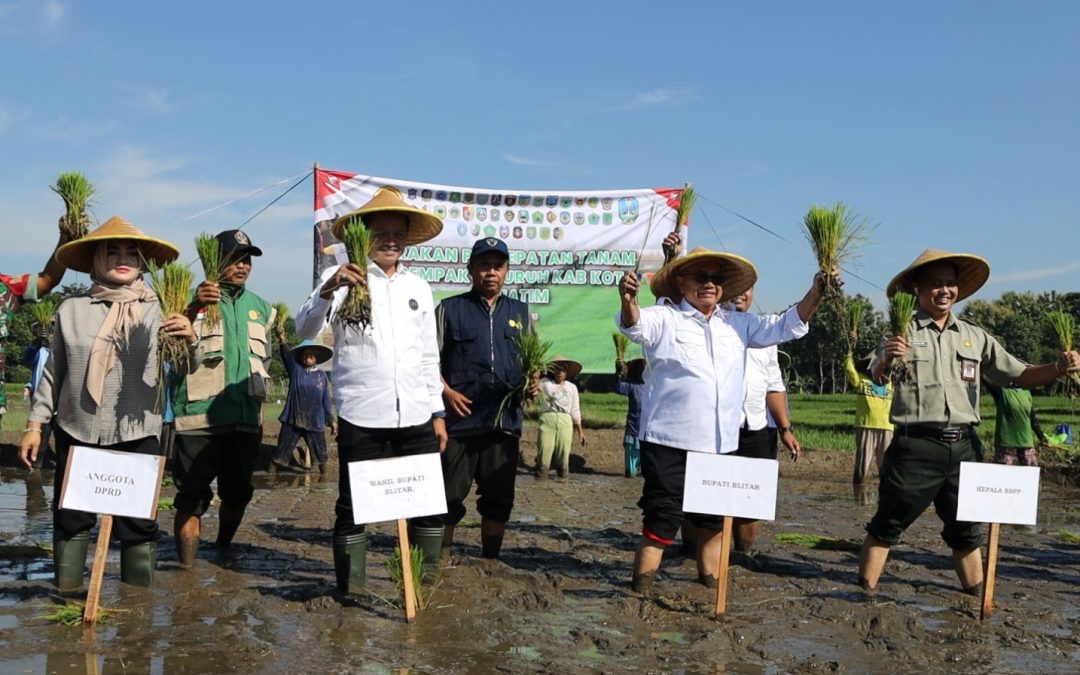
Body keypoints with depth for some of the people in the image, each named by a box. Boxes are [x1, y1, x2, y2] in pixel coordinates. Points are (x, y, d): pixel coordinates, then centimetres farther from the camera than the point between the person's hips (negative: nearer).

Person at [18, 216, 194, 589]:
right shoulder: (71, 309, 3)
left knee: (138, 525, 2)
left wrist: (190, 339, -27)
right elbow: (53, 373, 11)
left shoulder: (157, 311, 0)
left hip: (137, 436, -1)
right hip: (76, 432, 1)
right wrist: (35, 424, 8)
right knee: (71, 521, 9)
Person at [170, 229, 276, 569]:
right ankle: (188, 569, 1)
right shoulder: (193, 299, -2)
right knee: (192, 498, -4)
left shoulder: (260, 308, 15)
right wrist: (194, 308, -32)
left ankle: (222, 551, 33)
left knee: (237, 493, 13)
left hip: (245, 420, 5)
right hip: (198, 418, -5)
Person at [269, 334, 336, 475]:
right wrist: (282, 342, -38)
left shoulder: (322, 376, 3)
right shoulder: (295, 369, 1)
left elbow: (326, 400, 7)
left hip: (315, 423, 1)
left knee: (321, 454, 10)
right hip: (292, 421, -1)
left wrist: (331, 420, 7)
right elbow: (287, 356, -19)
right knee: (281, 453, 4)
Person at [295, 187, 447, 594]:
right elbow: (304, 331, -11)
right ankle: (350, 588, 17)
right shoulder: (343, 278, 1)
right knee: (353, 506, 3)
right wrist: (328, 289, -29)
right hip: (361, 417, -4)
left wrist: (438, 412, 14)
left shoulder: (419, 287, 15)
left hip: (416, 417, 4)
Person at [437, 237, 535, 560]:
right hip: (460, 419, -3)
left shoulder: (520, 312, 16)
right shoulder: (450, 309, 5)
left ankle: (490, 564, 24)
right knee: (449, 497, -1)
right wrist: (446, 392, -12)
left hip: (506, 421, 4)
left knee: (498, 499, 11)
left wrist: (531, 382, 0)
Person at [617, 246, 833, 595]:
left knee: (714, 520, 18)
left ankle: (711, 582, 33)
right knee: (662, 518, -3)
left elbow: (786, 326, 16)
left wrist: (815, 293, 2)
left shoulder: (737, 324, 13)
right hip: (670, 442, -6)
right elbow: (634, 324, -23)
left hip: (721, 445, 6)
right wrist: (628, 300, -46)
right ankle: (642, 588, 8)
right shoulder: (665, 318, -4)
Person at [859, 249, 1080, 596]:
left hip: (964, 446, 5)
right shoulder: (903, 333, -2)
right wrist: (886, 361, -36)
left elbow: (1020, 375, 10)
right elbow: (877, 378, -12)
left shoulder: (974, 336, 12)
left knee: (967, 530, 16)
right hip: (916, 446, -5)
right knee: (887, 525, 1)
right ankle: (865, 593, 11)